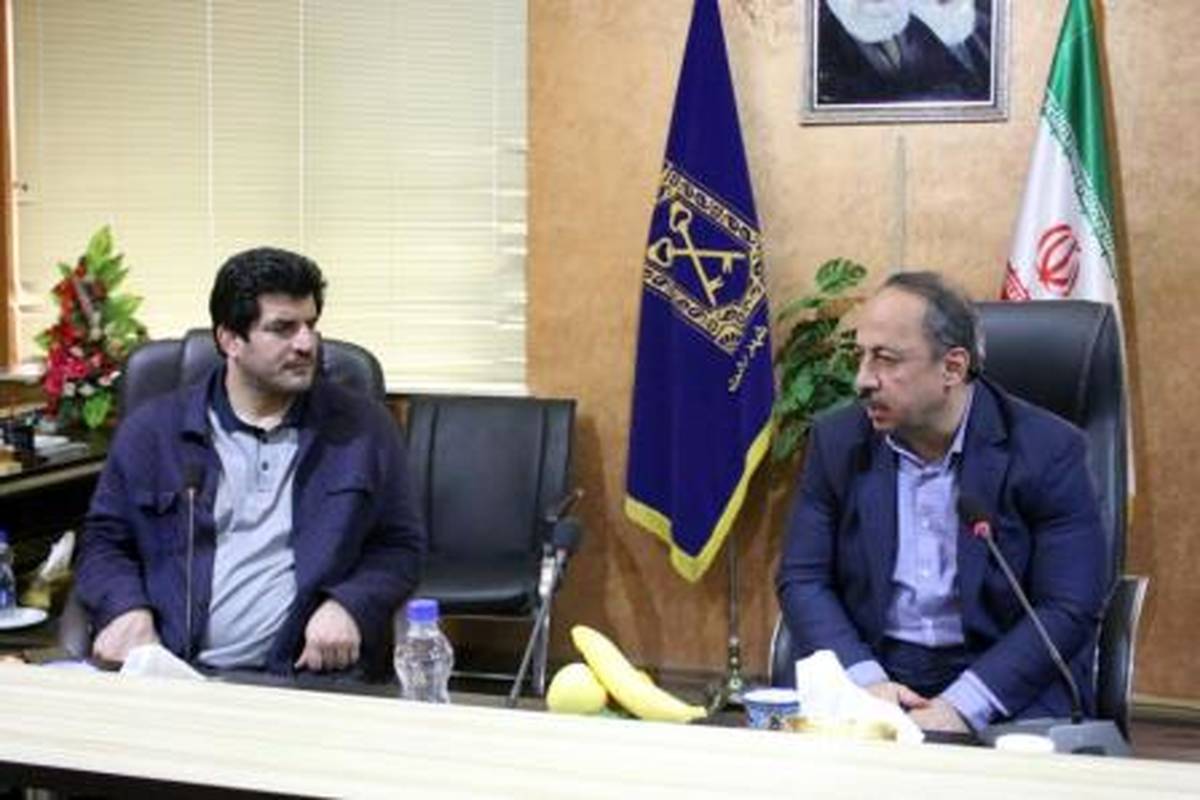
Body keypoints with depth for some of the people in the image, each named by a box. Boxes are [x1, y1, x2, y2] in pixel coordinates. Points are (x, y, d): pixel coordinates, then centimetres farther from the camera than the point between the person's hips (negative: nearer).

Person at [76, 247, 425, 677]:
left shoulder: (365, 428, 11)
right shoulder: (151, 429, 12)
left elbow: (401, 545, 13)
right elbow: (104, 541, 17)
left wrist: (348, 606, -7)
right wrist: (128, 608, -4)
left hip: (309, 672, 0)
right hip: (171, 674, 0)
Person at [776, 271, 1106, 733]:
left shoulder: (1046, 451, -7)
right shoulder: (837, 441, 4)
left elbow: (1068, 611, -9)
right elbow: (802, 580, 4)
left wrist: (961, 707, -20)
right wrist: (864, 679, -13)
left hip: (1005, 690, -2)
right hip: (872, 673, 2)